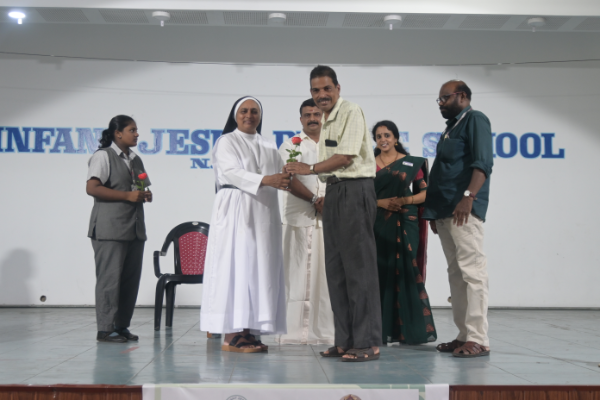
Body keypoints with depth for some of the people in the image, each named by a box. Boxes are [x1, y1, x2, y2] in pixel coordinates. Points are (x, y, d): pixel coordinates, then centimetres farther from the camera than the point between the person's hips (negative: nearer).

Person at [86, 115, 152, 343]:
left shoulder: (136, 160, 21)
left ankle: (122, 326, 14)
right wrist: (128, 195, -16)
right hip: (110, 228, -8)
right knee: (110, 277, -8)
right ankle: (105, 329, -2)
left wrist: (146, 195, 5)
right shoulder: (103, 156, -3)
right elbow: (92, 188, -14)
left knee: (131, 278, 6)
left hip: (135, 228, 8)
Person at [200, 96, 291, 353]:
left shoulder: (268, 147, 21)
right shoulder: (227, 142, 3)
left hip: (264, 214, 6)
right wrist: (265, 180, -29)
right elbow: (232, 172, -14)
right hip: (236, 211, -6)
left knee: (261, 268, 2)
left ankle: (249, 331, 5)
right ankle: (231, 335, -10)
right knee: (236, 267, -10)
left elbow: (284, 177, 16)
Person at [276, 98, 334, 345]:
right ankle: (296, 331, -1)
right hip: (300, 218, -2)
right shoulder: (291, 145, 11)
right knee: (299, 272, -4)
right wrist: (315, 200, -11)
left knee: (328, 273, -2)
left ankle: (326, 330, 1)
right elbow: (290, 179, -1)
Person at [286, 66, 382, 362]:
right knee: (335, 268, 9)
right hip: (335, 192, 9)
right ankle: (345, 340, 14)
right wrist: (324, 197, 13)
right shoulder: (326, 121, 19)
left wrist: (310, 169, -9)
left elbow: (346, 157, -15)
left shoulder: (351, 113, -7)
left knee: (358, 266, -9)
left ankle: (368, 343, -5)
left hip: (355, 190, -9)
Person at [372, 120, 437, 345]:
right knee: (382, 273, 0)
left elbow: (426, 192, 3)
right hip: (378, 225, 2)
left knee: (407, 272, -6)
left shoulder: (411, 163, 7)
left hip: (405, 224, -2)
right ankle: (385, 330, 4)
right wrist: (380, 202, -10)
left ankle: (415, 330, 0)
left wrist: (405, 201, -12)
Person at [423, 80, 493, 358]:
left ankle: (478, 339, -11)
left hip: (464, 210, -9)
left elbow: (483, 163, -14)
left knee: (471, 271, -11)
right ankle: (464, 335, 12)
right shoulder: (451, 127, 26)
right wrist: (434, 210, 19)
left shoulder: (474, 119, -1)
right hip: (445, 211, 10)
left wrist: (469, 196, -25)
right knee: (456, 273, 8)